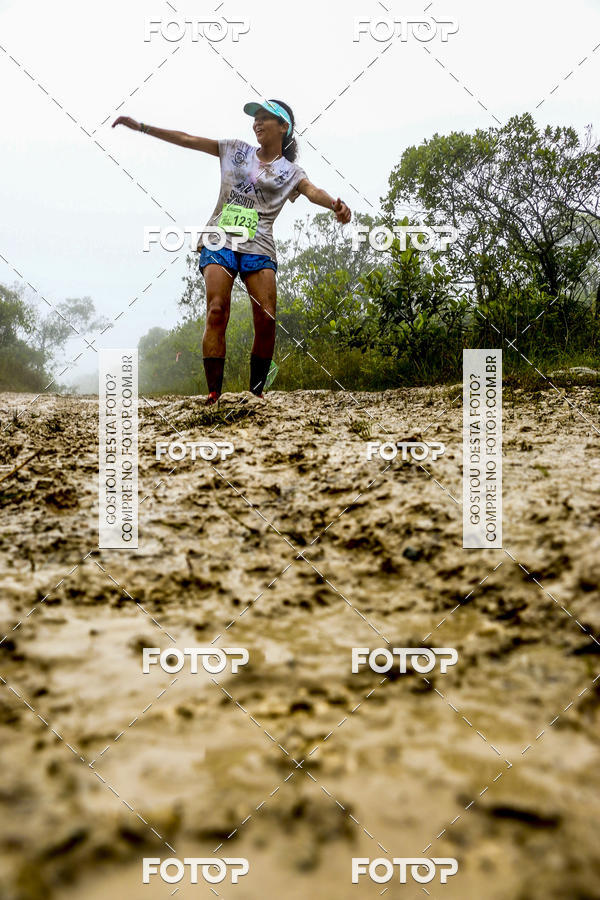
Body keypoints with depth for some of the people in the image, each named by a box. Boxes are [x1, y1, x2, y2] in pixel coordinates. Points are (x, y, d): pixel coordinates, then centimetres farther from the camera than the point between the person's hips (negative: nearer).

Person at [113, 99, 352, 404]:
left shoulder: (290, 171, 11)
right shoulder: (236, 150, 18)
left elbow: (313, 191, -9)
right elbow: (186, 139, 19)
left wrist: (335, 204, -32)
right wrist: (141, 126, 15)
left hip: (259, 247, 0)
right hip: (220, 241, 1)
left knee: (266, 319, -13)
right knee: (216, 312, -15)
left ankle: (256, 393, -2)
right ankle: (214, 393, -16)